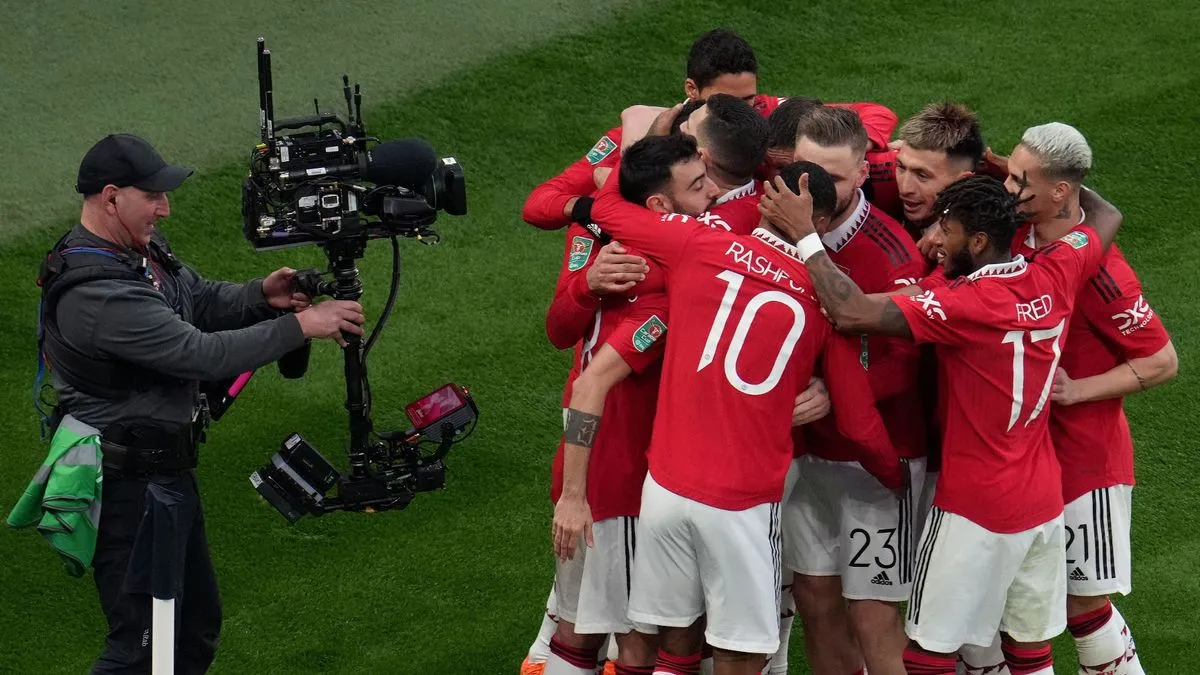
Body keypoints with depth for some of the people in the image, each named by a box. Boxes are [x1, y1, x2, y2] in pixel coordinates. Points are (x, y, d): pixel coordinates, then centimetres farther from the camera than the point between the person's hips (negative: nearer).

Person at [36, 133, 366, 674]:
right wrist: (299, 326, -24)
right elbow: (202, 354, -30)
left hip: (167, 467, 11)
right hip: (130, 484, -11)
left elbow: (200, 300, 17)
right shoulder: (97, 294, -29)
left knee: (196, 623, 21)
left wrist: (259, 295, -5)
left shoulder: (140, 247, 3)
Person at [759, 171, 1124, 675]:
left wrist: (805, 237, -21)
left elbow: (853, 313, -30)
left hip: (975, 509, -7)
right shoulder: (1054, 277, -3)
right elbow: (1106, 218, 19)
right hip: (1043, 502, 7)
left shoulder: (967, 306, -23)